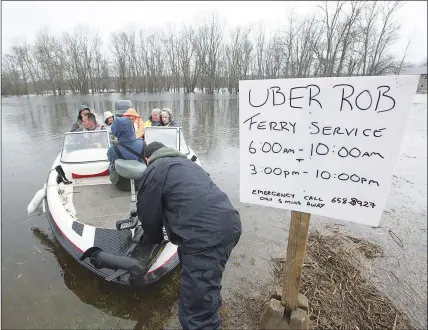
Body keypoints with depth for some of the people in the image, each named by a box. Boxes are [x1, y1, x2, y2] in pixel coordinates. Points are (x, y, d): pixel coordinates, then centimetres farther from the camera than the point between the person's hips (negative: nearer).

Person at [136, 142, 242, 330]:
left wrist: (152, 239, 31)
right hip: (229, 224, 10)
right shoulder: (186, 163, 31)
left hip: (205, 235, -9)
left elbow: (148, 214, 9)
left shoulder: (154, 170, 7)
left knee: (197, 311, 4)